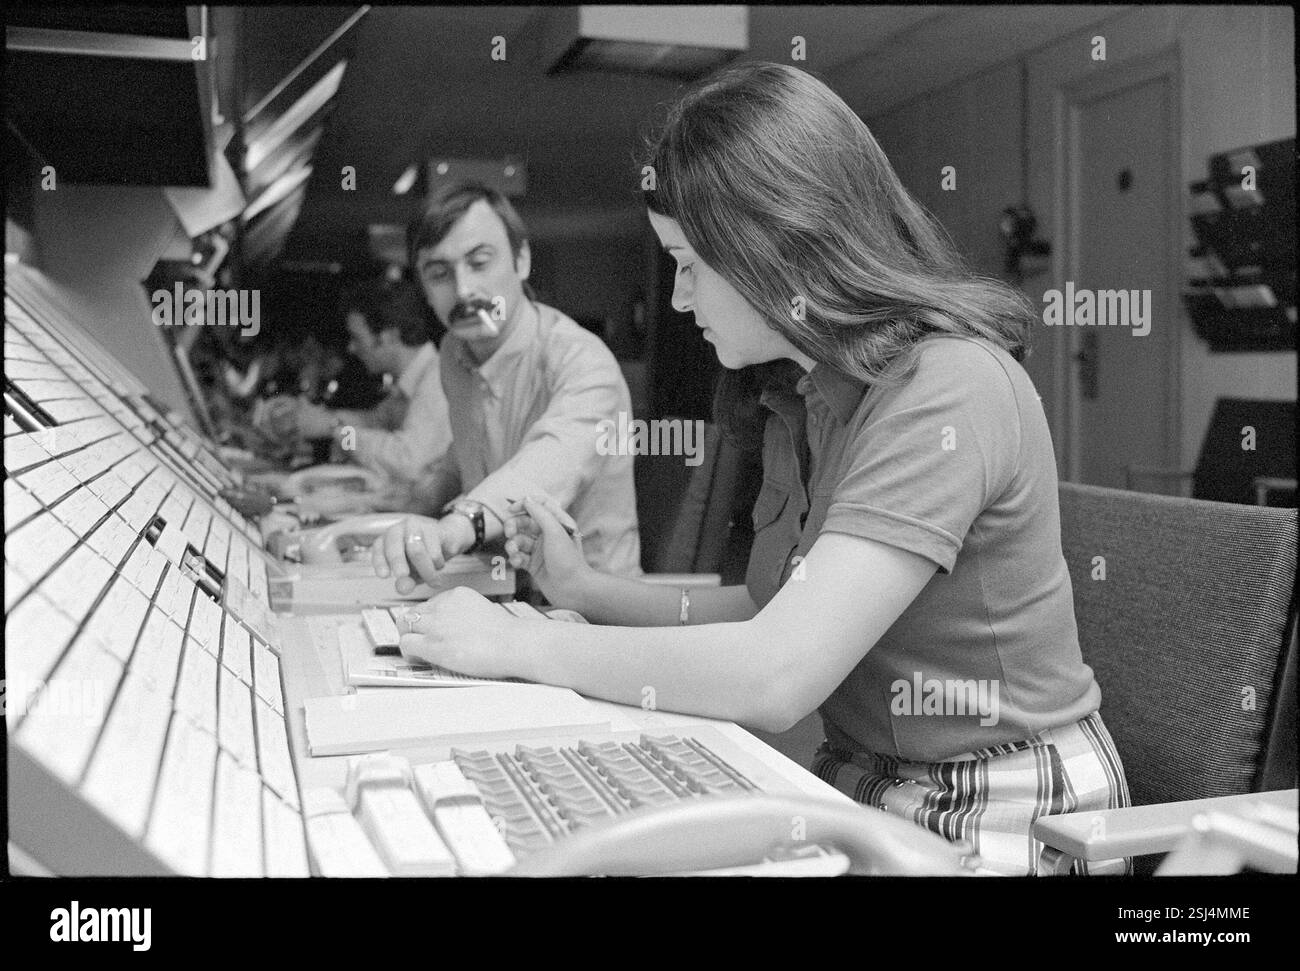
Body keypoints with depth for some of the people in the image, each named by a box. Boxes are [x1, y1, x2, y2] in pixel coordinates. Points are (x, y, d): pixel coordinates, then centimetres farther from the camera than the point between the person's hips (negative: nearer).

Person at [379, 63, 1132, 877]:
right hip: (857, 782, 7)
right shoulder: (799, 397, 5)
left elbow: (776, 675, -28)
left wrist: (517, 644, -19)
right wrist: (587, 590, 3)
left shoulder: (947, 391, -22)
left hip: (1003, 822, -7)